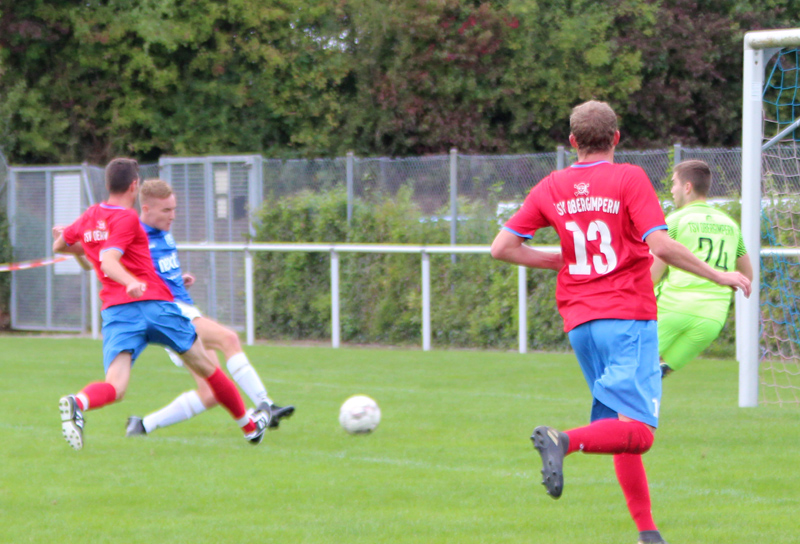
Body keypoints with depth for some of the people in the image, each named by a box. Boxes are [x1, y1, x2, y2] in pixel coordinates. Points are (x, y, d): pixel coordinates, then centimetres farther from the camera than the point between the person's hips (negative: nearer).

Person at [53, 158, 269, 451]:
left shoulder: (89, 217, 15)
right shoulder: (127, 219, -4)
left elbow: (58, 245, 32)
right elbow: (109, 262, -20)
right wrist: (131, 282, -37)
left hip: (114, 311, 4)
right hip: (155, 303, -4)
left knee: (115, 387, -12)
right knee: (206, 367, 15)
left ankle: (78, 402, -47)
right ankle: (249, 426, 30)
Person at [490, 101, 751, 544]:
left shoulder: (552, 187, 9)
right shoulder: (630, 179, -4)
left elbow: (502, 248, 7)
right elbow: (661, 246, -15)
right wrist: (718, 276, -5)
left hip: (579, 322, 6)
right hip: (629, 316, -6)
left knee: (623, 433, 14)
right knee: (639, 434, -11)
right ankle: (564, 441, -35)